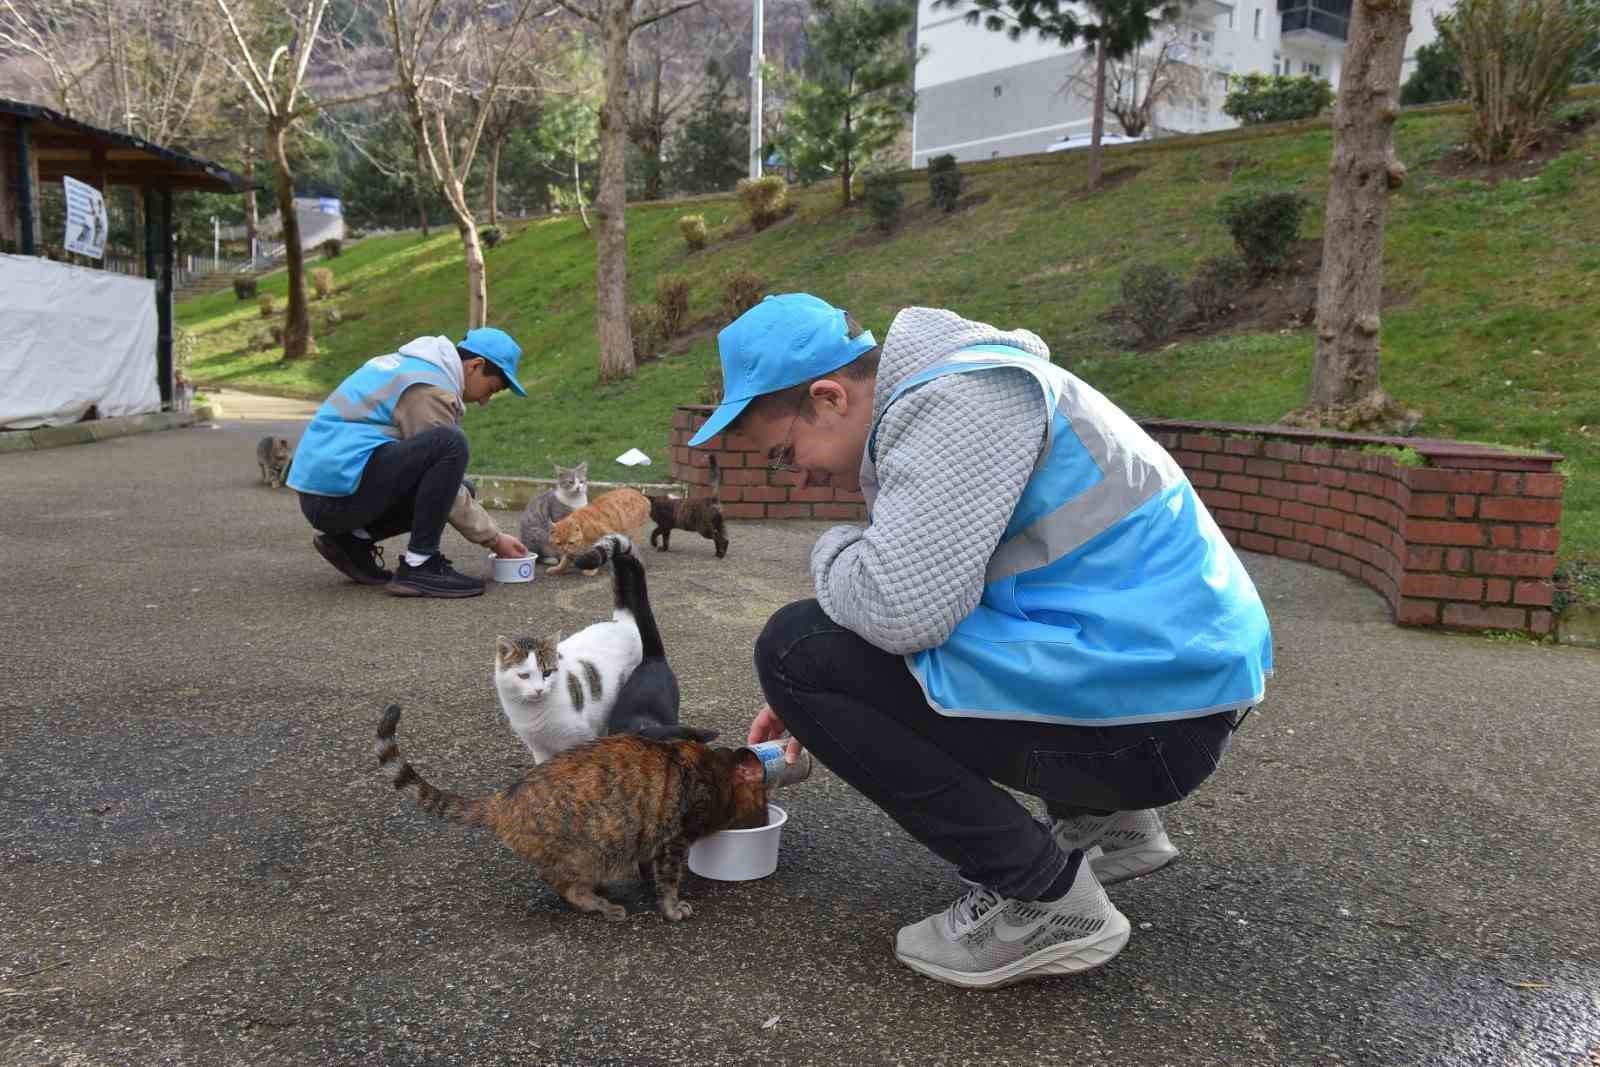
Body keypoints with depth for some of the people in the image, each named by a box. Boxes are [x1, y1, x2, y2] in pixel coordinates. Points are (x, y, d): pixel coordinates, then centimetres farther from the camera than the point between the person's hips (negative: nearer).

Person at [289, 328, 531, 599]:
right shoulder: (431, 387, -12)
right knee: (450, 444, -23)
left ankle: (353, 541, 11)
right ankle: (419, 566, -17)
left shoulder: (413, 364, 18)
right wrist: (493, 538, -2)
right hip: (341, 489, -10)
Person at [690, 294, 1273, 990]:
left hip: (1146, 714, -10)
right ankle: (1103, 818, 21)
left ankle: (1042, 896, -6)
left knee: (795, 650, -11)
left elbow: (900, 607, -28)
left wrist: (833, 553, -5)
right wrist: (812, 701, 13)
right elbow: (927, 593, 20)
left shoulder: (957, 397, -17)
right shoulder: (930, 395, 14)